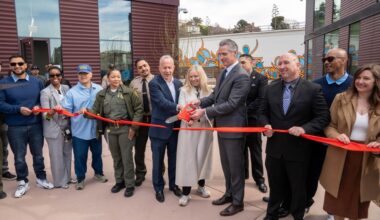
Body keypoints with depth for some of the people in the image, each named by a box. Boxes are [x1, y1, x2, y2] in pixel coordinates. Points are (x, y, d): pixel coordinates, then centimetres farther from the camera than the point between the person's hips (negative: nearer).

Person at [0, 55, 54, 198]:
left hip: (35, 125, 2)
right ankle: (23, 183, 27)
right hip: (15, 128, -2)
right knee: (19, 158, 10)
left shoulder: (36, 82, 4)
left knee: (38, 155, 14)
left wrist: (38, 107, -10)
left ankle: (41, 179, 31)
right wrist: (18, 109, -19)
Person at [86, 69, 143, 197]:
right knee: (116, 157, 14)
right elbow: (95, 110, 4)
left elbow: (139, 109, -5)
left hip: (125, 128, -3)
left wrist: (134, 126, -10)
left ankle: (129, 184, 15)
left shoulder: (128, 92, -4)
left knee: (126, 157, 1)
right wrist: (87, 111, -18)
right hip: (110, 129, 4)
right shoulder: (101, 94, 7)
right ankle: (119, 181, 31)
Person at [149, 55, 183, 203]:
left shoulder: (178, 83, 8)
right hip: (160, 128, -5)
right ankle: (158, 188, 26)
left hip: (175, 127, 5)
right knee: (158, 160, 9)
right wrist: (178, 107, -36)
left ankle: (173, 184, 35)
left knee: (174, 159, 17)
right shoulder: (154, 83, -11)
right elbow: (162, 102, -24)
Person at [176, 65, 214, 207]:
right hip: (188, 128, -2)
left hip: (204, 128, 2)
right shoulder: (184, 90, 2)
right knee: (187, 158, 0)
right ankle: (186, 192, 9)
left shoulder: (208, 91, 6)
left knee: (202, 156, 13)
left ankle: (201, 186, 33)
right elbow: (181, 108, -7)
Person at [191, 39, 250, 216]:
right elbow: (215, 95, 12)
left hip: (233, 127, -9)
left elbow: (231, 104, -25)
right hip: (222, 126, 9)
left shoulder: (241, 76, -19)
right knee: (226, 164, 21)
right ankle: (229, 194, 39)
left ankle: (238, 202, 22)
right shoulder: (224, 72, 10)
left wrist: (204, 112, -25)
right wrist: (200, 102, -6)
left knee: (235, 166, 5)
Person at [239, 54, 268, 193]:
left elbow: (261, 100, -13)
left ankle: (259, 178, 19)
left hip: (252, 120, -3)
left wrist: (245, 111, -17)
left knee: (255, 151, 7)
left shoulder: (261, 79, -4)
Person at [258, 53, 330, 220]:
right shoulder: (271, 88, 3)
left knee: (298, 188, 15)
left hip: (298, 150, -3)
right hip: (274, 148, 3)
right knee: (275, 186, 19)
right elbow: (262, 112, 10)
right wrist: (266, 125, -10)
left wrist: (304, 128, -23)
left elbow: (323, 117, -9)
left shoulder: (313, 89, -9)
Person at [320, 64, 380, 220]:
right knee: (337, 200, 15)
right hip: (341, 156, 0)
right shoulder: (341, 99, -3)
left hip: (366, 160, 0)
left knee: (357, 202, 17)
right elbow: (329, 125, 0)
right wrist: (337, 135, -19)